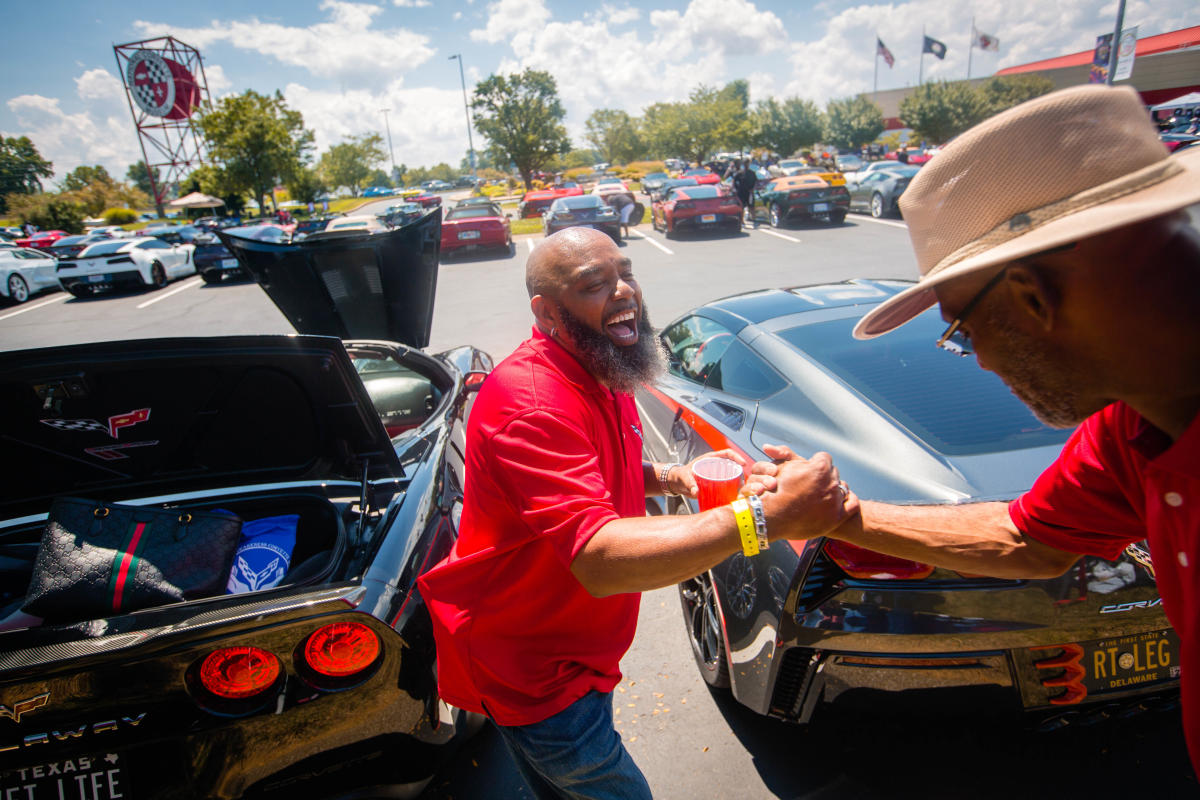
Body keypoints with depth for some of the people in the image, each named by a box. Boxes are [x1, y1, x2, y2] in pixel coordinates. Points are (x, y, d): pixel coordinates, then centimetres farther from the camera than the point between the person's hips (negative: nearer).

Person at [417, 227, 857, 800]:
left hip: (575, 641, 8)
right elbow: (600, 558, -41)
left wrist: (672, 476, -3)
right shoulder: (532, 399, -31)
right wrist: (769, 517, -45)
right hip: (532, 667, -8)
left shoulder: (602, 376, 2)